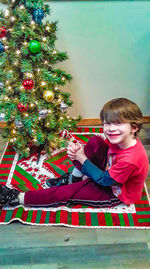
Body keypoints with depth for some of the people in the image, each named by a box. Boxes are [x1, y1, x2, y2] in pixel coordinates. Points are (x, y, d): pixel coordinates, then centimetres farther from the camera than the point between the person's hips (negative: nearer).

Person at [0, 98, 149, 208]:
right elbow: (100, 149, -1)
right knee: (94, 141, -15)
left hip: (115, 194, -7)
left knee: (63, 193, -12)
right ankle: (73, 178, 1)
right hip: (108, 173, 7)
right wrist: (78, 150, -21)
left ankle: (17, 198, 3)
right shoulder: (117, 139, -15)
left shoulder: (130, 159, -37)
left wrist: (82, 159, -20)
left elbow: (104, 180, -25)